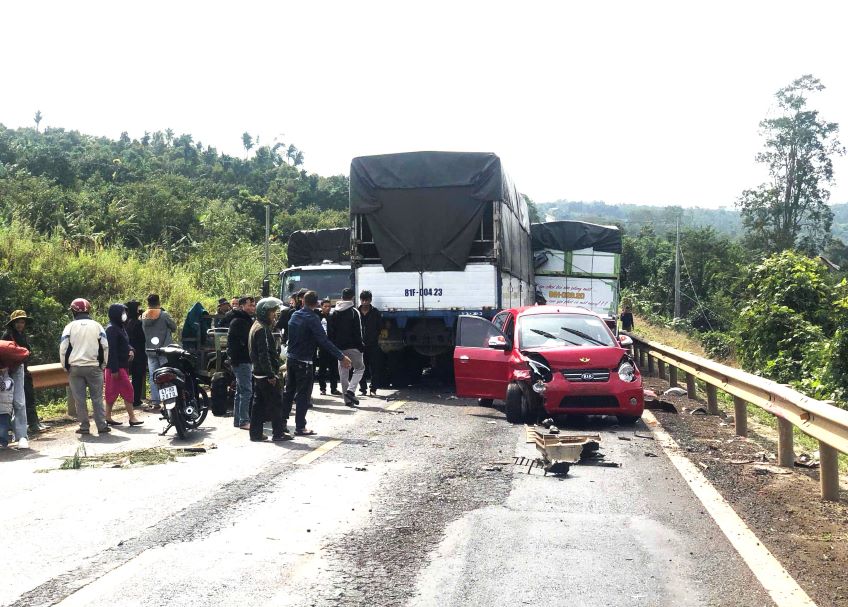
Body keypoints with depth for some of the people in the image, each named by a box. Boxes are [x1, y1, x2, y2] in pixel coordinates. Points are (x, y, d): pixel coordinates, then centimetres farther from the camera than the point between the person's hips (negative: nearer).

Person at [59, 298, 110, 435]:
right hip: (94, 367, 1)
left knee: (79, 398, 5)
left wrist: (66, 367, 9)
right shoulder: (96, 325, 3)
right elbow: (105, 346, 2)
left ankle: (84, 426, 6)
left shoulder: (70, 327, 0)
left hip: (75, 367, -1)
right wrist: (103, 364, 11)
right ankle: (102, 425, 2)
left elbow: (63, 349, -2)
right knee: (97, 397, 5)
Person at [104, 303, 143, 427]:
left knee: (113, 393, 12)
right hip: (116, 367, -9)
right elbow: (111, 350, -20)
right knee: (128, 390, -8)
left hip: (123, 366, 9)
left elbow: (124, 343, 25)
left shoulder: (120, 327, 14)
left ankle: (108, 417, 17)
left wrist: (130, 350, 2)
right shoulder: (111, 329, -15)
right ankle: (132, 418, -4)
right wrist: (114, 369, -23)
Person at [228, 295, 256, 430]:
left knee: (241, 391, 14)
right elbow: (233, 341, -21)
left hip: (246, 361, 10)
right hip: (241, 361, -10)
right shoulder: (237, 321, -12)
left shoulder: (248, 320, 18)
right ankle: (244, 421, -8)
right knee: (246, 391, -10)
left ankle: (237, 420, 21)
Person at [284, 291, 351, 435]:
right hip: (304, 362, -7)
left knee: (289, 391, 17)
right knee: (303, 395, -1)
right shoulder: (312, 319, -17)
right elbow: (324, 341, -23)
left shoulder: (294, 315, 6)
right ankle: (300, 427, 0)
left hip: (291, 359, 7)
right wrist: (341, 357, -24)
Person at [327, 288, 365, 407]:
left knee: (343, 372, 10)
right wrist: (360, 345, -4)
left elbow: (330, 331, 9)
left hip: (339, 347, 5)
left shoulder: (334, 313, 8)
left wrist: (333, 346, 14)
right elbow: (358, 331, -11)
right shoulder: (354, 312, -9)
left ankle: (347, 399, 10)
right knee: (359, 368, 9)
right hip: (352, 347, -5)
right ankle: (350, 390, -10)